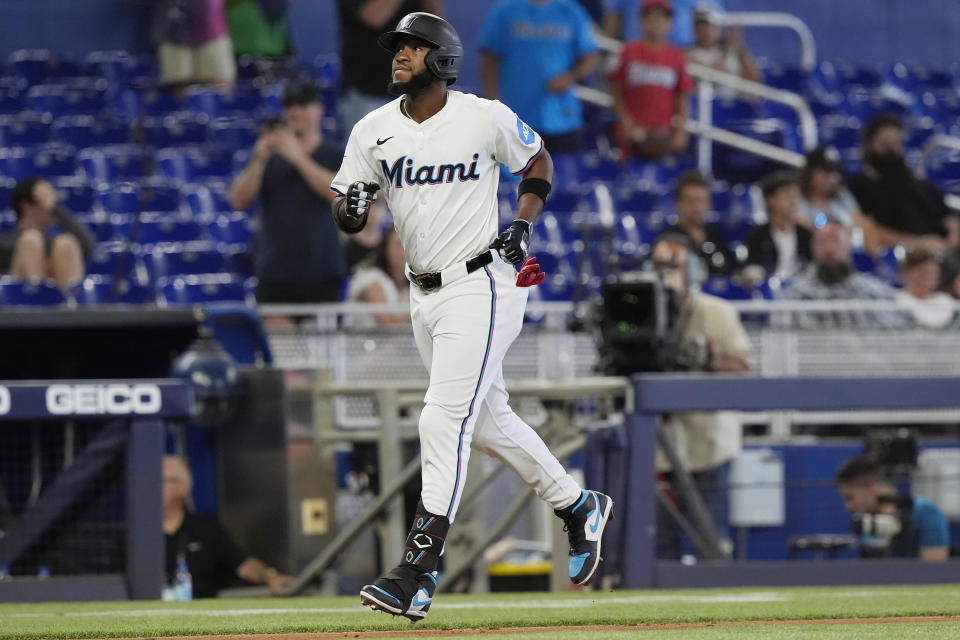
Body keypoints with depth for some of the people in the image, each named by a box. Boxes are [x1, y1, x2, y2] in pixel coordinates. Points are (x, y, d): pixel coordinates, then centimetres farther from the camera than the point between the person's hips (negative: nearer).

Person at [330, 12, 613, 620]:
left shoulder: (487, 119, -8)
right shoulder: (373, 131, 1)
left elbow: (538, 160, 9)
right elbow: (348, 218, 3)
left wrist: (524, 225, -6)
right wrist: (350, 208, -22)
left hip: (482, 285, -6)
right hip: (424, 293, 6)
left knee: (445, 419, -16)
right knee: (487, 419, 17)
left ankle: (418, 574, -21)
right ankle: (579, 507, 37)